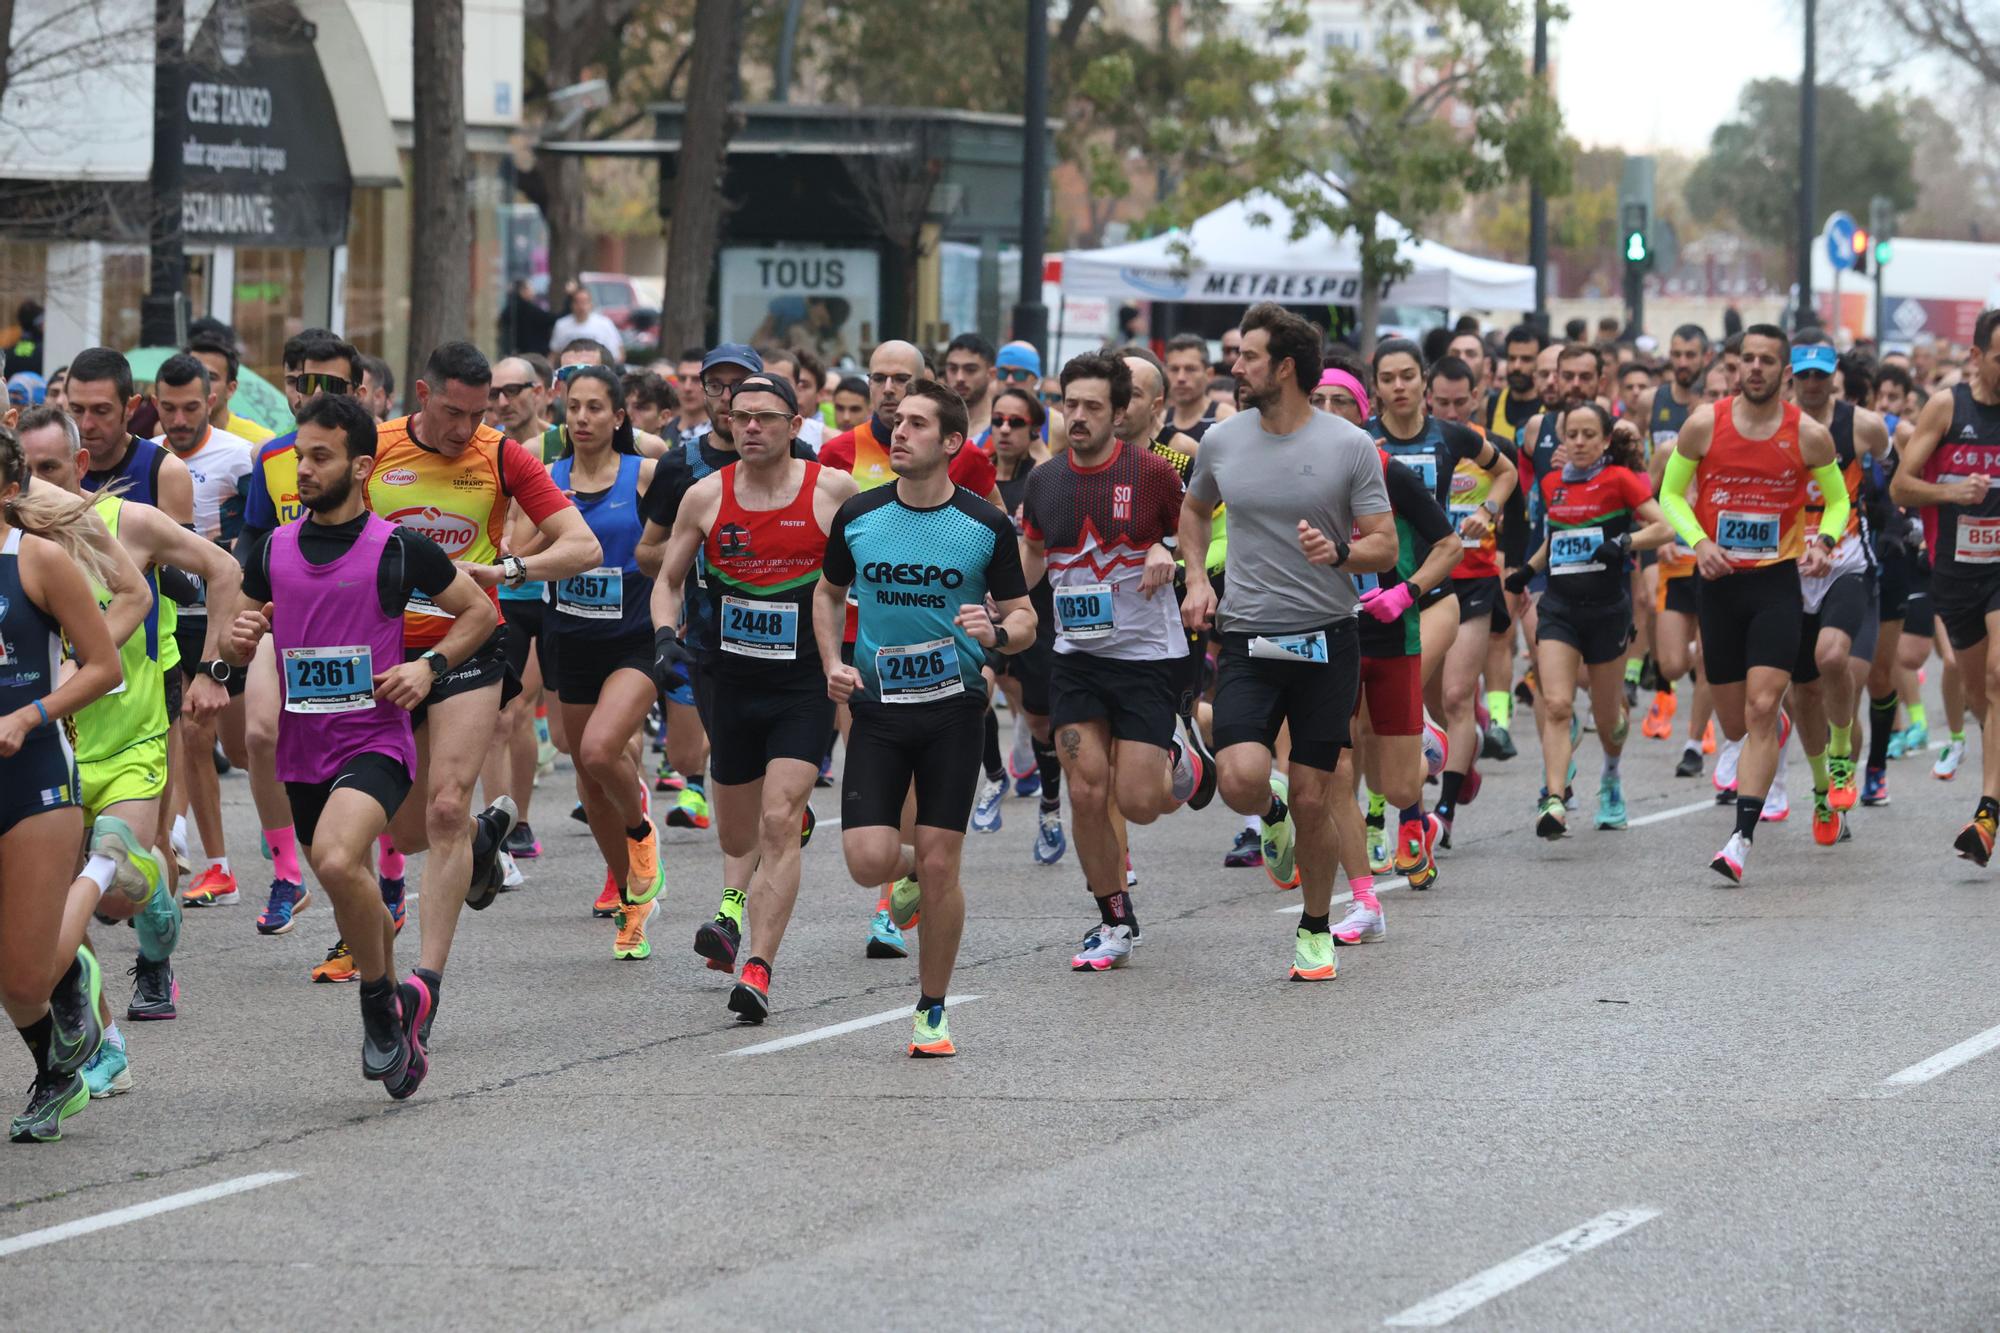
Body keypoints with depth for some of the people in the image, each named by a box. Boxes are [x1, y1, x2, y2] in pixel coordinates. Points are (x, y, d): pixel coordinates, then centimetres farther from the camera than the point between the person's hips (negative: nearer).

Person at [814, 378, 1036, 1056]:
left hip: (954, 708, -2)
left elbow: (1024, 619, 3)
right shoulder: (857, 516, 1)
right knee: (869, 860, -11)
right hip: (876, 705, 2)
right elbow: (829, 593, 17)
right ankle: (914, 872, 28)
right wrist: (833, 662, 2)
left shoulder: (987, 526, -5)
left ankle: (932, 1011, 13)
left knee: (939, 867, -3)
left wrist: (997, 633, -20)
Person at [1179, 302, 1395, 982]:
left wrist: (1339, 551, -22)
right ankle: (1272, 811, 18)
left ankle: (1316, 927, 24)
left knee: (1312, 801, 1)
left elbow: (1385, 546, -2)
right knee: (1241, 779, -20)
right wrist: (1196, 579, 9)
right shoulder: (1222, 441, 4)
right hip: (1247, 642, 1)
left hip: (1326, 642, -1)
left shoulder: (1349, 447, -4)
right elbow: (1194, 509, 24)